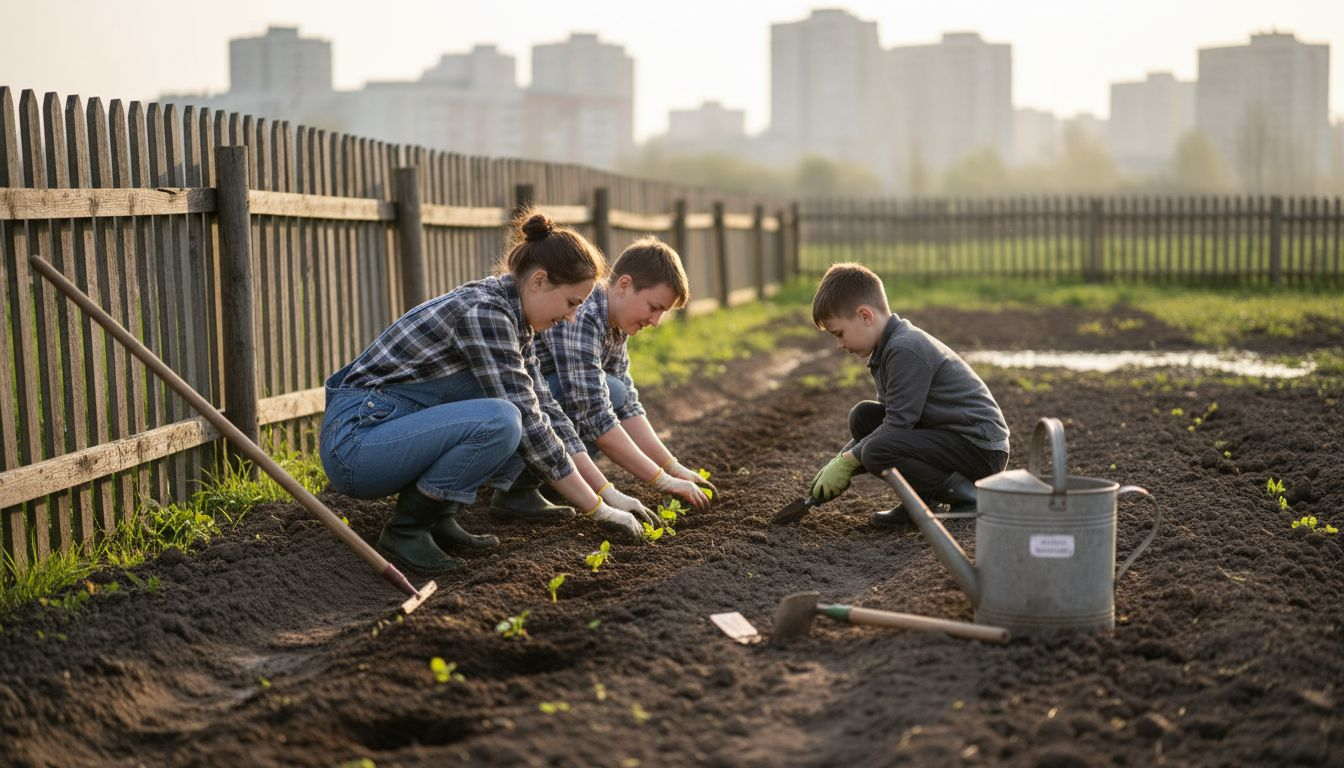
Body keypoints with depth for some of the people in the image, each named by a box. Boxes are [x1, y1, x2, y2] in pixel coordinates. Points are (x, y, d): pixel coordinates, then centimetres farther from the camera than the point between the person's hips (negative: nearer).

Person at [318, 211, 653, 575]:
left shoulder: (510, 314, 8)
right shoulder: (483, 312, -20)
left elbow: (542, 407, 13)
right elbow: (527, 422, -22)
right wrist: (596, 508, -16)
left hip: (392, 430, 9)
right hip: (354, 441, -9)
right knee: (500, 421, -29)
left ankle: (439, 519, 4)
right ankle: (406, 529, -13)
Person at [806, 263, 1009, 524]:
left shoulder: (906, 350, -20)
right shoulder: (891, 347, 11)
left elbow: (897, 424, -21)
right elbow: (889, 417, 16)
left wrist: (847, 461, -11)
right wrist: (838, 462, 9)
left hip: (981, 449, -10)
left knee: (877, 451, -26)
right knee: (863, 417, 5)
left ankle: (967, 498, -11)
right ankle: (922, 500, 7)